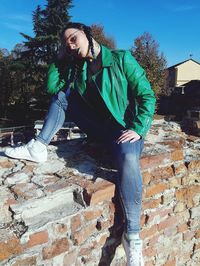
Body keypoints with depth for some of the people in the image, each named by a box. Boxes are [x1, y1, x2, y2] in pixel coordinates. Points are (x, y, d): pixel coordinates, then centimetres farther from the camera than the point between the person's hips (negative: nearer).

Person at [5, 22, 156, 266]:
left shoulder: (121, 59, -7)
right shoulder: (76, 68, 10)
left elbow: (146, 95, -10)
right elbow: (51, 87, 8)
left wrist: (137, 129, -21)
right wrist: (60, 58, 6)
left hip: (124, 127, -5)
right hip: (97, 127, 6)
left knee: (128, 158, -38)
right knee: (62, 94, -3)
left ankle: (132, 236, -25)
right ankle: (39, 147, -13)